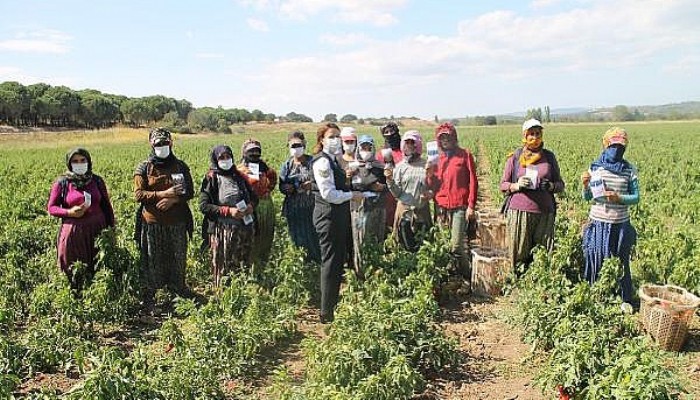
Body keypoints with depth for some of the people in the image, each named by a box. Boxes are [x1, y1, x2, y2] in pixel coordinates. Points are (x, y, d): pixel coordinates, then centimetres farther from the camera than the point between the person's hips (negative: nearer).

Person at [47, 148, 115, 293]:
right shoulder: (62, 183, -1)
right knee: (75, 273, 4)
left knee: (97, 269, 3)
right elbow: (51, 208, 3)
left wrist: (111, 229, 11)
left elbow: (106, 206, 12)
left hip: (97, 230, 2)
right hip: (73, 232, -1)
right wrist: (69, 212, -15)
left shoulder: (97, 180, 5)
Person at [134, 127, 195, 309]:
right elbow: (138, 194, -9)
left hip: (177, 222, 2)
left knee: (179, 256, 14)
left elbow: (190, 192, 4)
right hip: (153, 222, -2)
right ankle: (148, 294, 17)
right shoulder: (144, 168, -1)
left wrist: (173, 199, -15)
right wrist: (162, 194, -20)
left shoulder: (180, 166, 6)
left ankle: (178, 286, 33)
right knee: (152, 259, 5)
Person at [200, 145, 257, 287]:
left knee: (243, 266, 9)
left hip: (244, 228, 5)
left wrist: (251, 206, -4)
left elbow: (254, 197, 20)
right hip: (222, 230, -5)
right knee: (223, 267, 0)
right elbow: (203, 206, -9)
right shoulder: (211, 178, -1)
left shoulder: (239, 176, 13)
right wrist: (228, 211, -18)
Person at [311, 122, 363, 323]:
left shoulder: (333, 159, 14)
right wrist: (352, 195, -12)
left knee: (339, 259, 17)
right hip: (328, 214, -10)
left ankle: (334, 304, 32)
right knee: (331, 261, -3)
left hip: (338, 214, 10)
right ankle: (326, 313, 7)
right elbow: (328, 194, -21)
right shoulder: (322, 162, -16)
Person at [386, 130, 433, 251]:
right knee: (405, 247, 6)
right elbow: (397, 193, -1)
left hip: (422, 210, 0)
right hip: (404, 210, 0)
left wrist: (430, 194, -11)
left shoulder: (426, 165, 0)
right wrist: (390, 180, -17)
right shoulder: (400, 166, 2)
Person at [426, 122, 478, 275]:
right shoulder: (437, 159, 14)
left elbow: (472, 182, -1)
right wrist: (430, 173, -6)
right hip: (442, 208, 4)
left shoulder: (465, 155, 3)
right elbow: (433, 186, 13)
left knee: (456, 246, -9)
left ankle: (465, 276, 6)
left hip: (460, 207, -4)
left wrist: (471, 205, -7)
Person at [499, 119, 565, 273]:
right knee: (519, 255, -2)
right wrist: (517, 186, -11)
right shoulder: (515, 157, 7)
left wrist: (551, 186, -7)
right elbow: (503, 185, 9)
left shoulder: (549, 157, 11)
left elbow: (560, 185, 16)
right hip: (519, 212, -1)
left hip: (544, 214, 1)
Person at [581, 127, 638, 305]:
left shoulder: (629, 170, 0)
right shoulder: (595, 167, 0)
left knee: (621, 263, 10)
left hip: (621, 225, 0)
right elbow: (587, 198, 5)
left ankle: (625, 300, 25)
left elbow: (636, 197, 0)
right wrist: (586, 185, -15)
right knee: (595, 262, 6)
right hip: (598, 223, 0)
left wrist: (618, 198, -18)